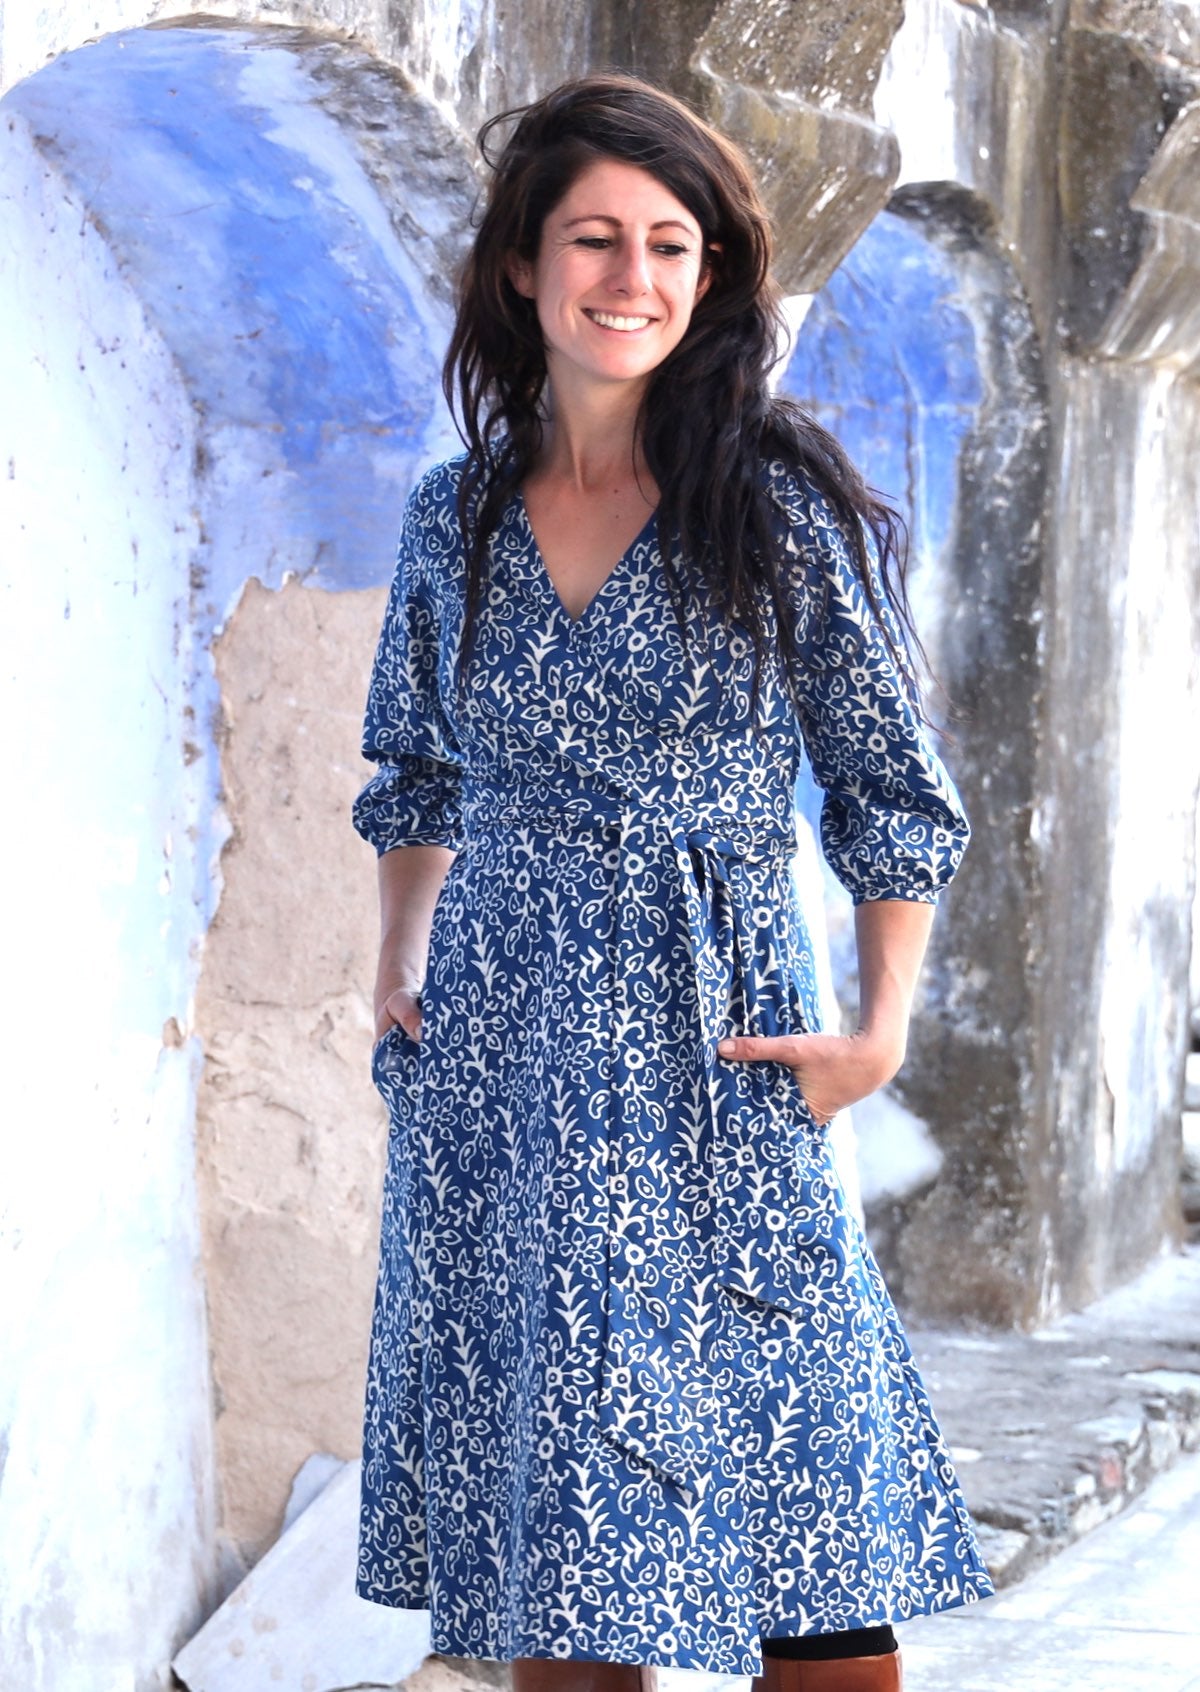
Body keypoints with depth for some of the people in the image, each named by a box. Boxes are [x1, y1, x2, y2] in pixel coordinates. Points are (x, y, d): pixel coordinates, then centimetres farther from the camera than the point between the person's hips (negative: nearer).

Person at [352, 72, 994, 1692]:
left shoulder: (781, 503, -3)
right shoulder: (457, 513, 7)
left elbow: (890, 786, 1)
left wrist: (883, 1026, -7)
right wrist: (399, 972, 10)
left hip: (711, 1052, -3)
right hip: (493, 1053, 3)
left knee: (798, 1536, -3)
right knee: (534, 1512, 6)